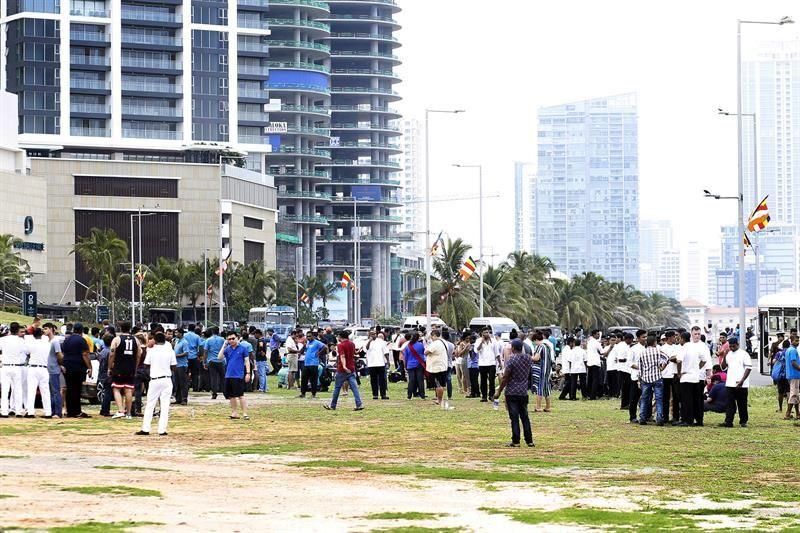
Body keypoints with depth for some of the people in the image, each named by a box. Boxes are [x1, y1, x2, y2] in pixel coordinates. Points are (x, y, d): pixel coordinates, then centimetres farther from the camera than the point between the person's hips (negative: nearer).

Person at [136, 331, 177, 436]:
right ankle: (162, 429, 1)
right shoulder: (170, 351, -1)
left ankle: (145, 428, 4)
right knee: (165, 405, 4)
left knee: (150, 404, 6)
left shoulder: (151, 351, -5)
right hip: (167, 380, 1)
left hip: (155, 379, -1)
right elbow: (174, 367, 2)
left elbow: (146, 365, 4)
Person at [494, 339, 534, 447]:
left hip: (512, 392, -5)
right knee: (525, 417, 11)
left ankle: (516, 441, -2)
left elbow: (505, 378, -13)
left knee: (514, 417, -3)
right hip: (524, 392, 5)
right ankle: (529, 441, 10)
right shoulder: (528, 359, 4)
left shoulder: (511, 360, -13)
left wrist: (499, 392, -7)